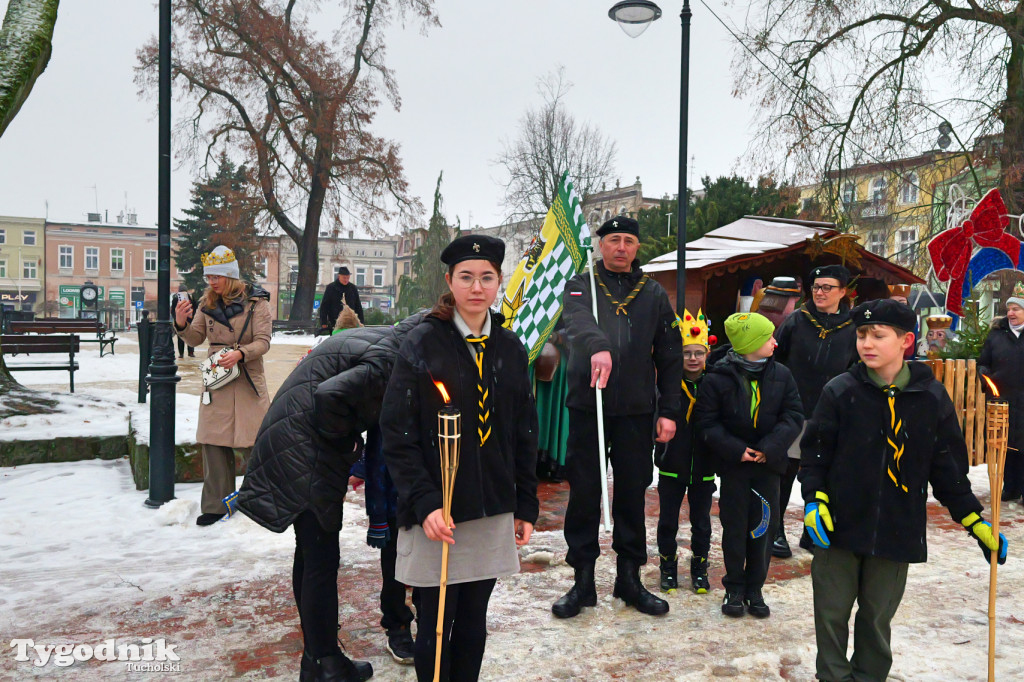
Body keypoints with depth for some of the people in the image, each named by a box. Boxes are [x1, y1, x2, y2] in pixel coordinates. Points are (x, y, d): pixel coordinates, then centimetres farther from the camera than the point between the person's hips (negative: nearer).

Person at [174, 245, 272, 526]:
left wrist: (240, 353, -25)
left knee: (253, 445, -1)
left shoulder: (256, 301, -5)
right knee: (213, 443, 5)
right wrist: (182, 324, -9)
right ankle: (215, 506, 16)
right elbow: (196, 339, 11)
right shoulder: (207, 303, 9)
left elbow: (263, 341, -9)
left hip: (248, 382, -4)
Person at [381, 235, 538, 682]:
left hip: (493, 511, 4)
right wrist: (424, 503, -18)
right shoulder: (423, 344, -7)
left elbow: (524, 434, 10)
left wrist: (526, 505, 8)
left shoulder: (510, 348, 6)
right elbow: (398, 436, -10)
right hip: (436, 513, -4)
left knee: (473, 623, 15)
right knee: (436, 625, 7)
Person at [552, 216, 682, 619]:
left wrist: (668, 411, 4)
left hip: (637, 409, 2)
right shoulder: (581, 286, 4)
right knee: (584, 494, 3)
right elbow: (577, 320, -20)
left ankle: (629, 578, 23)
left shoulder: (653, 294, 11)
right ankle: (583, 581, 16)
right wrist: (597, 346, -42)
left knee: (632, 494, 9)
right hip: (587, 407, -1)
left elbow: (670, 355, 11)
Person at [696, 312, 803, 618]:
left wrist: (770, 447, -14)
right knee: (734, 527, 7)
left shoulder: (782, 375, 1)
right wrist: (736, 450, -17)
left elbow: (793, 416, 0)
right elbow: (708, 422, -8)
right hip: (733, 466, -3)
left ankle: (754, 589, 23)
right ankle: (734, 587, 22)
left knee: (764, 526, 8)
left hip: (768, 465, 3)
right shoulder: (717, 378, -9)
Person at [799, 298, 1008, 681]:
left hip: (898, 531, 1)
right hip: (838, 525, -1)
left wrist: (974, 521, 4)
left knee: (877, 617, 14)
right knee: (832, 612, 8)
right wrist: (814, 500, -12)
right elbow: (814, 452, -1)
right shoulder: (840, 392, -6)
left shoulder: (932, 397, -2)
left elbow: (948, 467, 6)